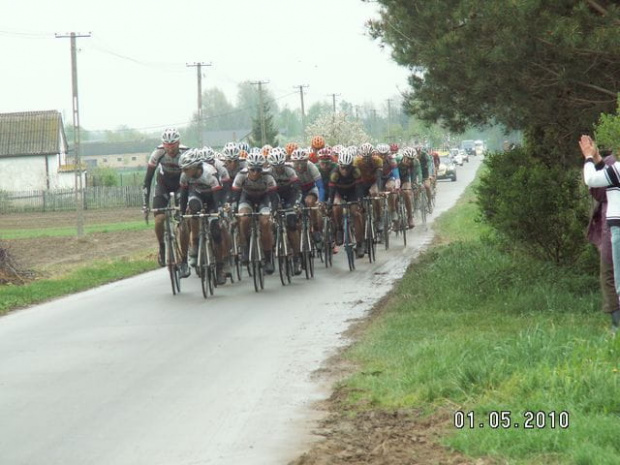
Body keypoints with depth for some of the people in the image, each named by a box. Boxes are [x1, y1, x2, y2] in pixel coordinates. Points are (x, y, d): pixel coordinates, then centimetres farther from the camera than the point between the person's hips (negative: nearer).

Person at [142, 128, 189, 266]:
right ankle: (162, 248, 10)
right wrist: (145, 204, -26)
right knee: (159, 220, -15)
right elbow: (148, 179, -22)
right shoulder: (158, 153, -28)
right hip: (163, 183, 1)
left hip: (181, 183, -1)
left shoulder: (186, 153, -30)